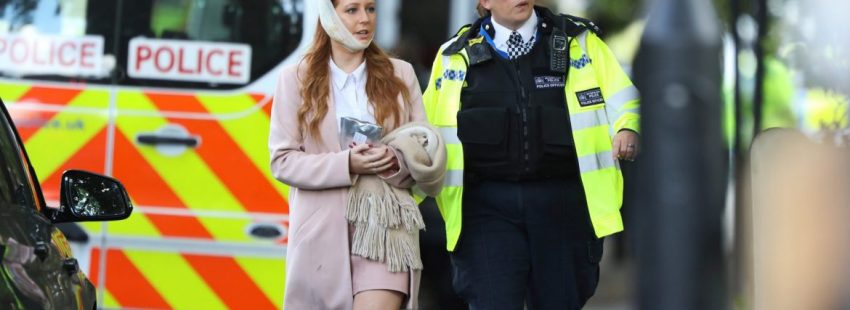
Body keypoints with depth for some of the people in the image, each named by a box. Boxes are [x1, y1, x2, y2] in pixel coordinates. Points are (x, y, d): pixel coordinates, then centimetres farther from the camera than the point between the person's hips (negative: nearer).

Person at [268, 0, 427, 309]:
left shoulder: (401, 74, 7)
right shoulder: (297, 79, 2)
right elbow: (282, 161, -3)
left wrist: (396, 161, -15)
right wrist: (346, 164, -17)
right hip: (323, 232, 0)